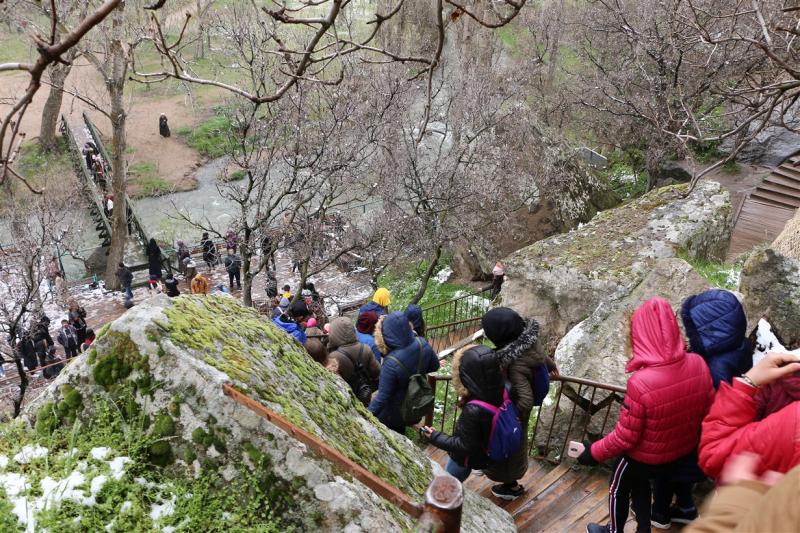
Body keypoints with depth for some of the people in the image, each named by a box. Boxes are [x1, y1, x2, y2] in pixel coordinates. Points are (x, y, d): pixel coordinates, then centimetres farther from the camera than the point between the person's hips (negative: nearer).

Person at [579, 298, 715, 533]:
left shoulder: (641, 383, -38)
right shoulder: (698, 364, -22)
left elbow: (624, 438, -26)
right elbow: (708, 410, -5)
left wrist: (591, 453, -10)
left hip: (646, 458, -4)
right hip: (686, 451, 4)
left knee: (619, 488, 26)